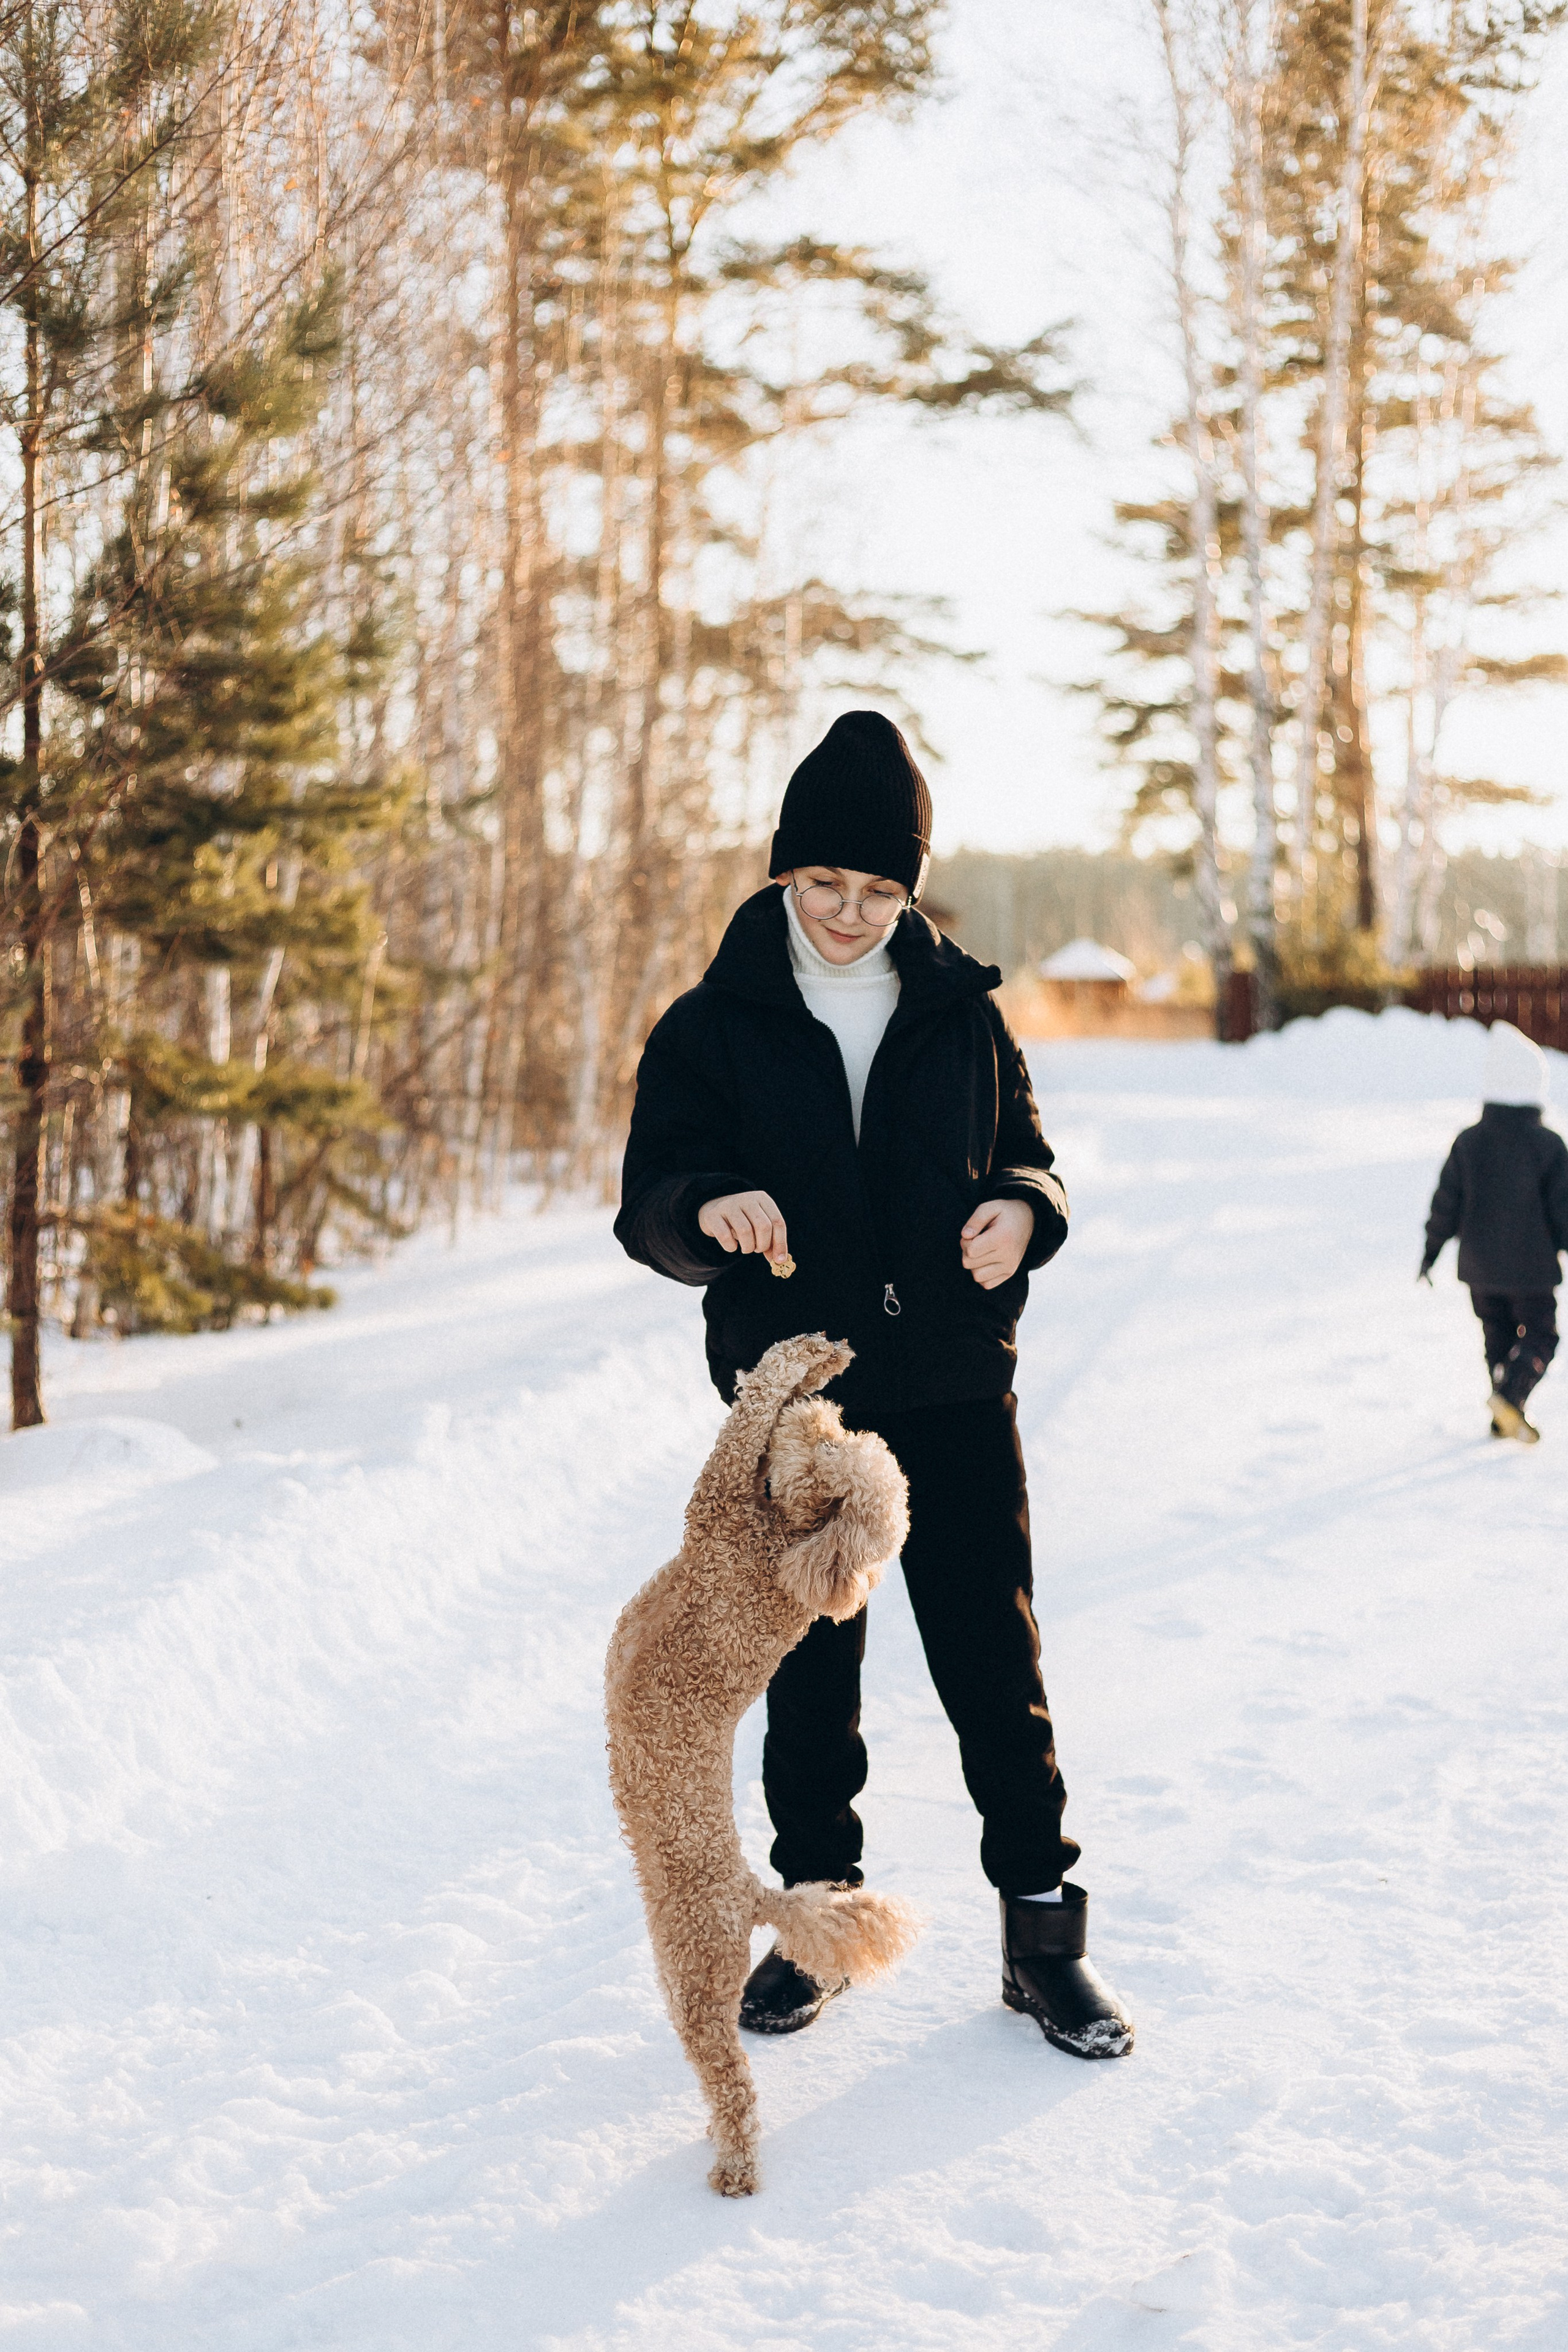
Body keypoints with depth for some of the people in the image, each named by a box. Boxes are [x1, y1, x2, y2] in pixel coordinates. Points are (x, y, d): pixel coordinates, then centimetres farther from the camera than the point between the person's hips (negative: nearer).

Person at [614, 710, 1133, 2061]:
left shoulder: (960, 1011, 5)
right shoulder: (715, 1025, 1)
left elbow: (1026, 1149, 11)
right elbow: (650, 1208, -4)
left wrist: (1022, 1207, -13)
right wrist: (711, 1208, -28)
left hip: (954, 1389, 0)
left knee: (993, 1656, 1)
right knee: (809, 1666, 9)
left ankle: (1042, 1925, 11)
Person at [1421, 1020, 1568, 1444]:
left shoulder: (1468, 1143, -5)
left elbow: (1445, 1205, -1)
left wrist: (1430, 1252, 10)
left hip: (1480, 1266, 3)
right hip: (1531, 1267, -3)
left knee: (1498, 1337, 17)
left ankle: (1506, 1418, 20)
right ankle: (1510, 1395, -16)